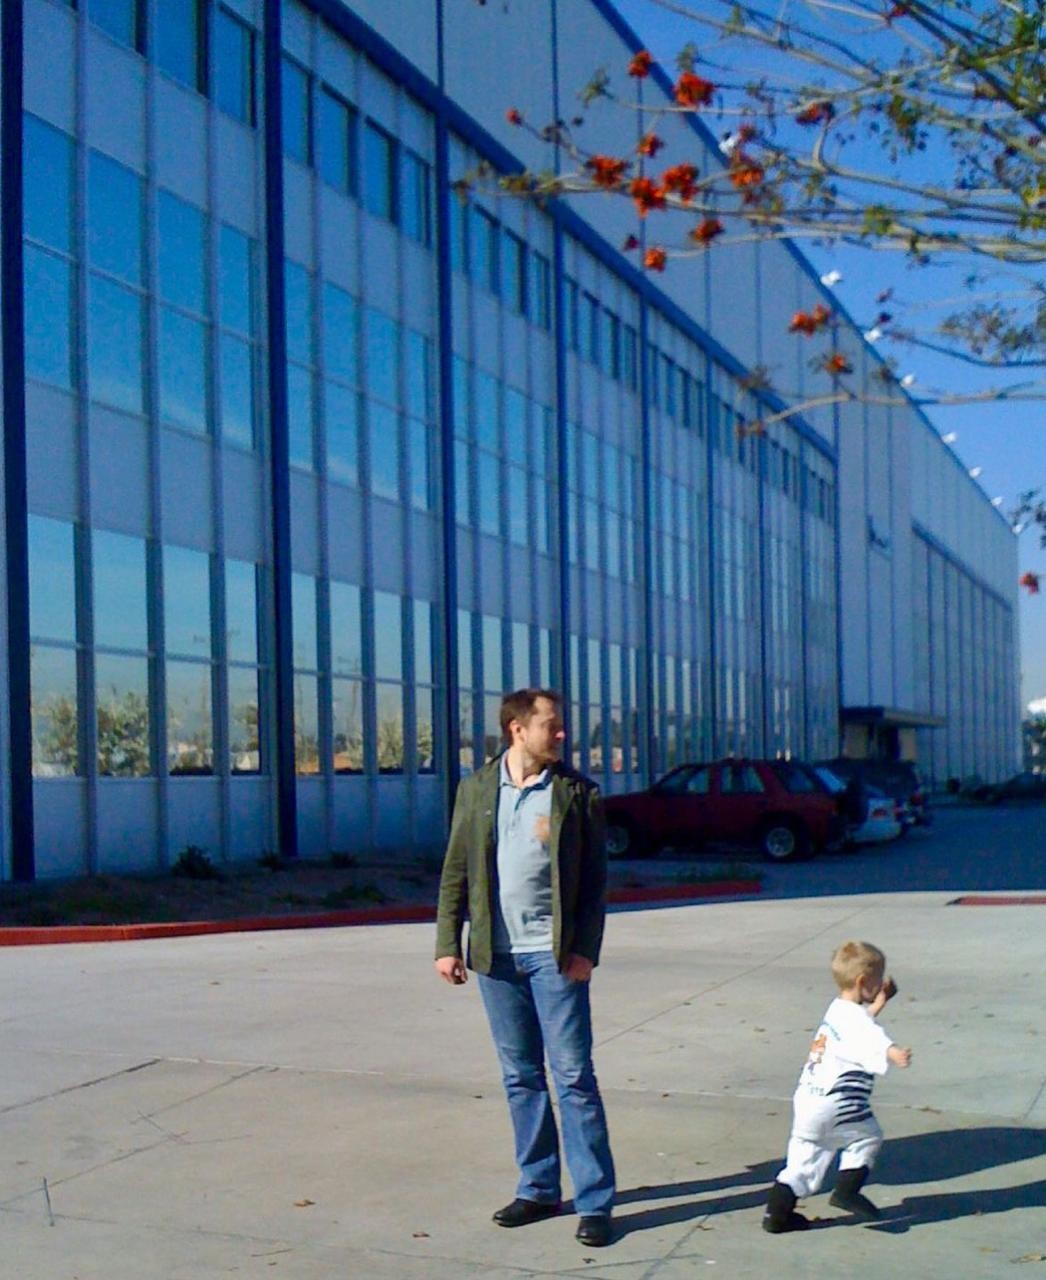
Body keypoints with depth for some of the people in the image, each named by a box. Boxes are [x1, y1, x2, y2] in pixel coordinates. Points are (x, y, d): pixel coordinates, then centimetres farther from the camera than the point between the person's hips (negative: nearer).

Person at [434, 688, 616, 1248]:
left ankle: (594, 1202, 4)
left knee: (574, 1076, -2)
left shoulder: (576, 791, -1)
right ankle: (538, 1188, 23)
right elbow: (456, 872, 7)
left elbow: (595, 878, -2)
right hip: (496, 954, 3)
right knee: (521, 1076, 12)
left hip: (554, 954, -3)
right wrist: (448, 944, 1)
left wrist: (585, 949, -10)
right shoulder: (477, 788, 5)